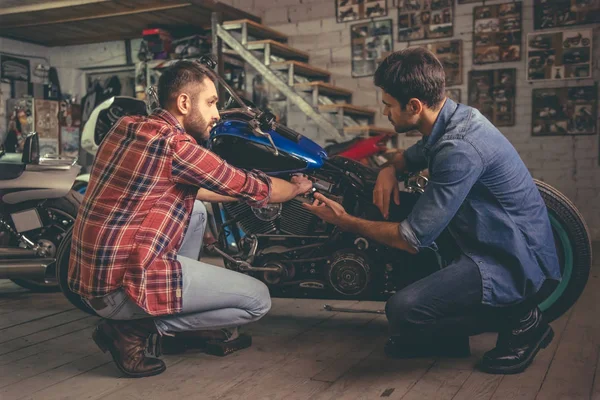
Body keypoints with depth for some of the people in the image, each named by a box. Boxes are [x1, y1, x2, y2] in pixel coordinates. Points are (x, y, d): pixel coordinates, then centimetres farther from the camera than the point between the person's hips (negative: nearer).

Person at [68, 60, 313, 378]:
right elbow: (249, 187, -5)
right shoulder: (175, 144, -16)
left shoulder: (126, 126, 10)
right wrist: (297, 188, 14)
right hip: (123, 285, -9)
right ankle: (135, 329, -2)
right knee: (258, 299, -1)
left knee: (196, 208, 24)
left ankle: (183, 332, 22)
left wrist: (249, 193, 23)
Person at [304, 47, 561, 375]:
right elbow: (410, 156, 25)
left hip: (513, 263, -10)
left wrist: (346, 222, -10)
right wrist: (389, 169, 0)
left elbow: (412, 239, -24)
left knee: (403, 310, -27)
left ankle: (519, 320, -2)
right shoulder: (452, 118, 4)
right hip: (489, 245, 10)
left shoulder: (459, 150, -27)